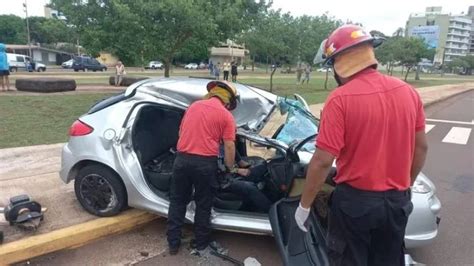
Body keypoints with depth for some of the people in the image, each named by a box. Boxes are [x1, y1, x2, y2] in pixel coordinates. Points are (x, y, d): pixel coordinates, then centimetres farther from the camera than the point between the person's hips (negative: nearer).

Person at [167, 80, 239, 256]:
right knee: (203, 205, 13)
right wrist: (231, 168, 9)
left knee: (177, 201, 17)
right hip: (205, 163, -4)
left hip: (182, 159, 4)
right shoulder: (226, 115, -1)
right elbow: (229, 146, -4)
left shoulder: (193, 106, 14)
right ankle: (202, 245, 27)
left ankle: (173, 243, 27)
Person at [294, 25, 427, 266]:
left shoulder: (340, 99, -21)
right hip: (398, 201, 6)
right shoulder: (408, 92, -2)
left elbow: (323, 161, -21)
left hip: (355, 200, -5)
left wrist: (304, 205, -9)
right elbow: (421, 147, 7)